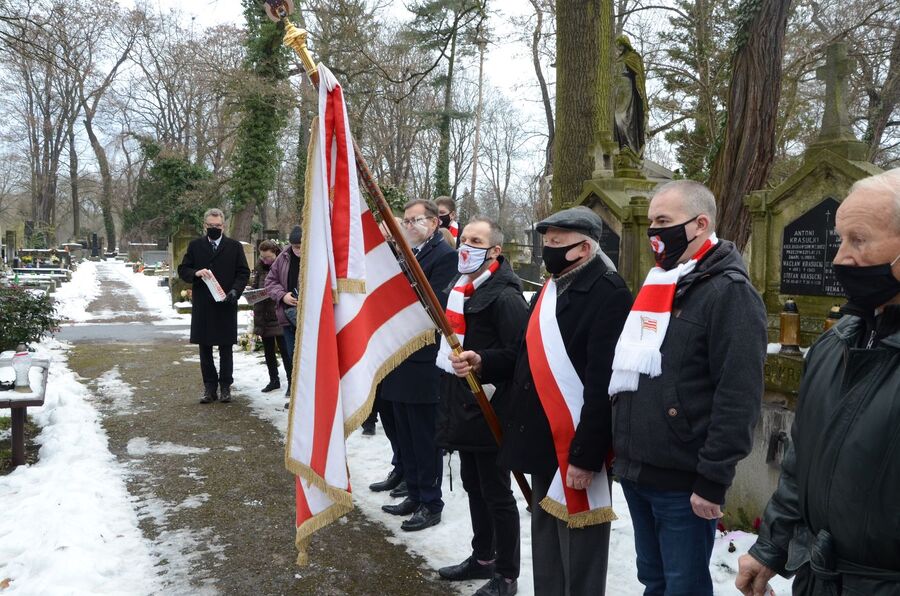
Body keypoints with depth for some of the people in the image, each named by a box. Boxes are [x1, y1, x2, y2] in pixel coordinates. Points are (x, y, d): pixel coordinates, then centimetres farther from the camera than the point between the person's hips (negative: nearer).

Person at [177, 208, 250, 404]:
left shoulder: (235, 247, 4)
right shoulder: (195, 246, 9)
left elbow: (244, 272, 3)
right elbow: (182, 270, 9)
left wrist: (235, 291, -14)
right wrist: (196, 273, -13)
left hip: (226, 305, -2)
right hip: (202, 307, 2)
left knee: (225, 348, 5)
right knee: (205, 348, 6)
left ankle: (225, 386, 14)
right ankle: (209, 386, 15)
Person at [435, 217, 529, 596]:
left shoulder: (505, 296, -17)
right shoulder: (459, 288, 13)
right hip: (463, 407, 9)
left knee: (496, 494, 2)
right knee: (473, 487, 20)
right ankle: (482, 558, 36)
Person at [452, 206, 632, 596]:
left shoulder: (608, 294, -16)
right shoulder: (550, 290, 14)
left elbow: (603, 384, -21)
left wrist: (586, 455, -22)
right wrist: (482, 363, 5)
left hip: (576, 448, -9)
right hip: (543, 442, 9)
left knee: (577, 558, 3)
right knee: (545, 549, 21)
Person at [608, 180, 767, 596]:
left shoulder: (730, 293, -14)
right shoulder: (656, 285, 13)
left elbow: (738, 397, -20)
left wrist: (713, 481, -21)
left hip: (683, 484, -8)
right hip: (635, 474, 8)